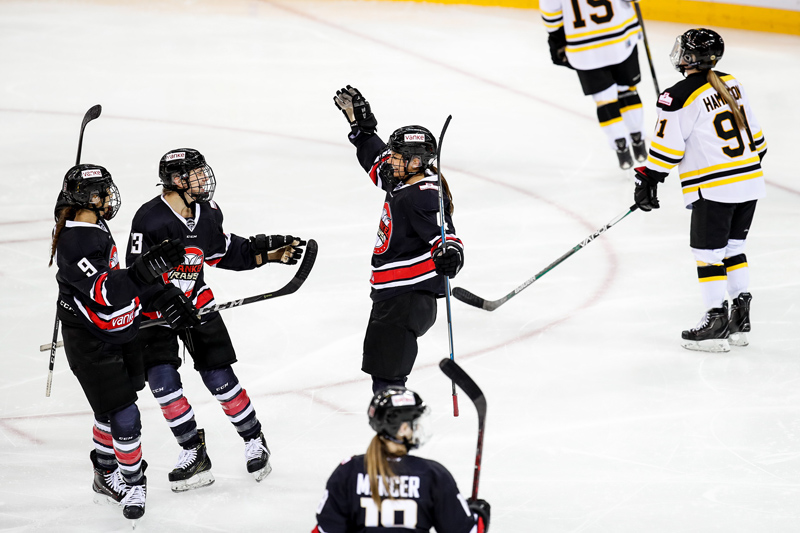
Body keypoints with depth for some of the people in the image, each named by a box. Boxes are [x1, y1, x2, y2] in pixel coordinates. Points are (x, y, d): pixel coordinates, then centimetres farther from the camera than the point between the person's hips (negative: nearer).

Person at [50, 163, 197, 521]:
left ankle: (106, 476, 39)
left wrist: (162, 297, 8)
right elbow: (106, 291, -40)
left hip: (115, 336, 10)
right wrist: (148, 267, -51)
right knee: (124, 418, -7)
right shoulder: (75, 243, -29)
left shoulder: (94, 228, 4)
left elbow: (121, 277, 15)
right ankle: (133, 483, 13)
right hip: (91, 347, -10)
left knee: (112, 411, 22)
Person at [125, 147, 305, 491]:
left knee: (220, 379, 1)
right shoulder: (150, 220, -24)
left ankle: (254, 441, 17)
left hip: (196, 302, 4)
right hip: (154, 310, -4)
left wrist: (266, 253, 6)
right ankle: (194, 453, 2)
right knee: (162, 381, -12)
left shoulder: (208, 213, -4)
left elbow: (223, 251, 13)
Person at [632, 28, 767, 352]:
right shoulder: (731, 85, 8)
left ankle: (716, 321, 3)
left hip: (714, 188, -7)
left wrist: (647, 180, -2)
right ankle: (741, 319, 16)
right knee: (732, 248, 17)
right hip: (750, 182, 7)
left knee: (708, 252, 3)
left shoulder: (679, 97, -13)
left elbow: (667, 146, -12)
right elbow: (753, 132, 17)